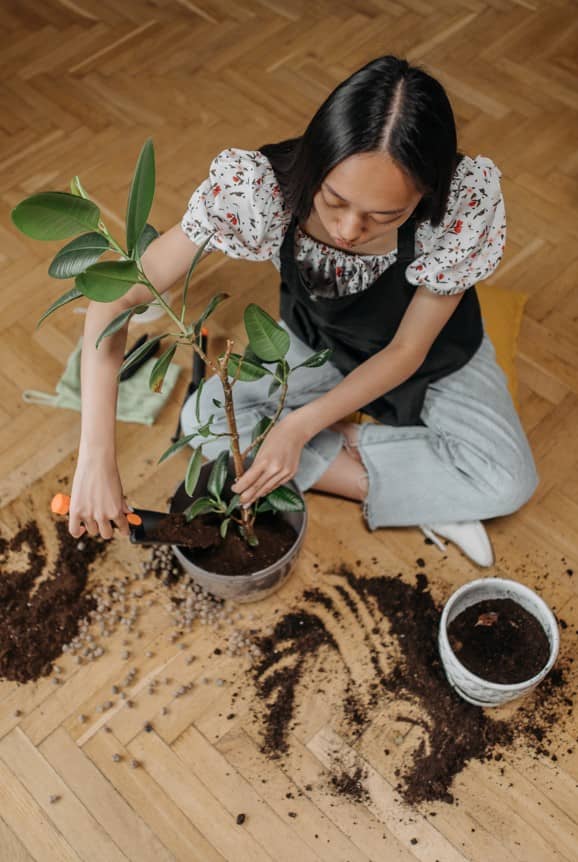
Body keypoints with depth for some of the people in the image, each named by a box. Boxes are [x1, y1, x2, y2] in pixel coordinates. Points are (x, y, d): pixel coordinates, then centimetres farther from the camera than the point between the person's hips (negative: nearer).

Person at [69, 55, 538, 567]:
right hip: (316, 338, 3)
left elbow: (407, 350, -23)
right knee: (205, 420, -19)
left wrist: (302, 427, -33)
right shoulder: (261, 185, -36)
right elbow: (117, 294, -32)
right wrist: (97, 457, -39)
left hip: (433, 347, -2)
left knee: (508, 484, -22)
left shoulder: (464, 202, -37)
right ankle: (430, 499, -13)